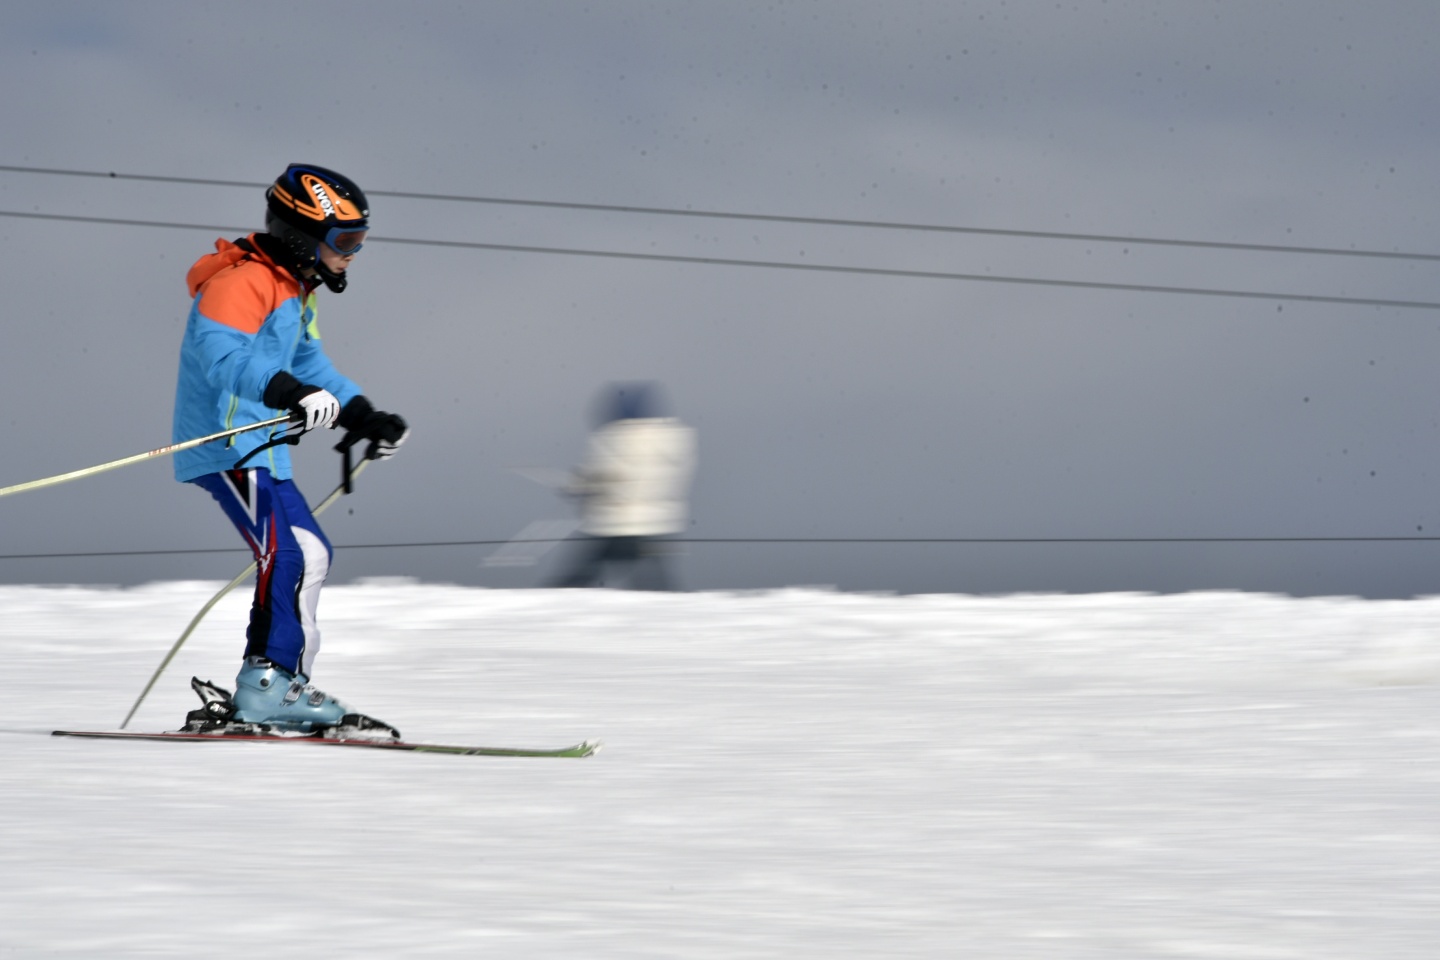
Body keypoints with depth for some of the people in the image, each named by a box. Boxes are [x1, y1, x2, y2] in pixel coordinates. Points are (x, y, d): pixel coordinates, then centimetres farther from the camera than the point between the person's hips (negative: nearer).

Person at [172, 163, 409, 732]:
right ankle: (268, 688, -22)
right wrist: (288, 392, -47)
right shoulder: (243, 282, -15)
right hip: (229, 448, -11)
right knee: (288, 555, -20)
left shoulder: (293, 293, 20)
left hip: (261, 452, 11)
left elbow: (310, 365, 33)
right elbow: (221, 353, -32)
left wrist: (365, 418, 24)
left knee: (309, 554, 14)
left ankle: (277, 686, 19)